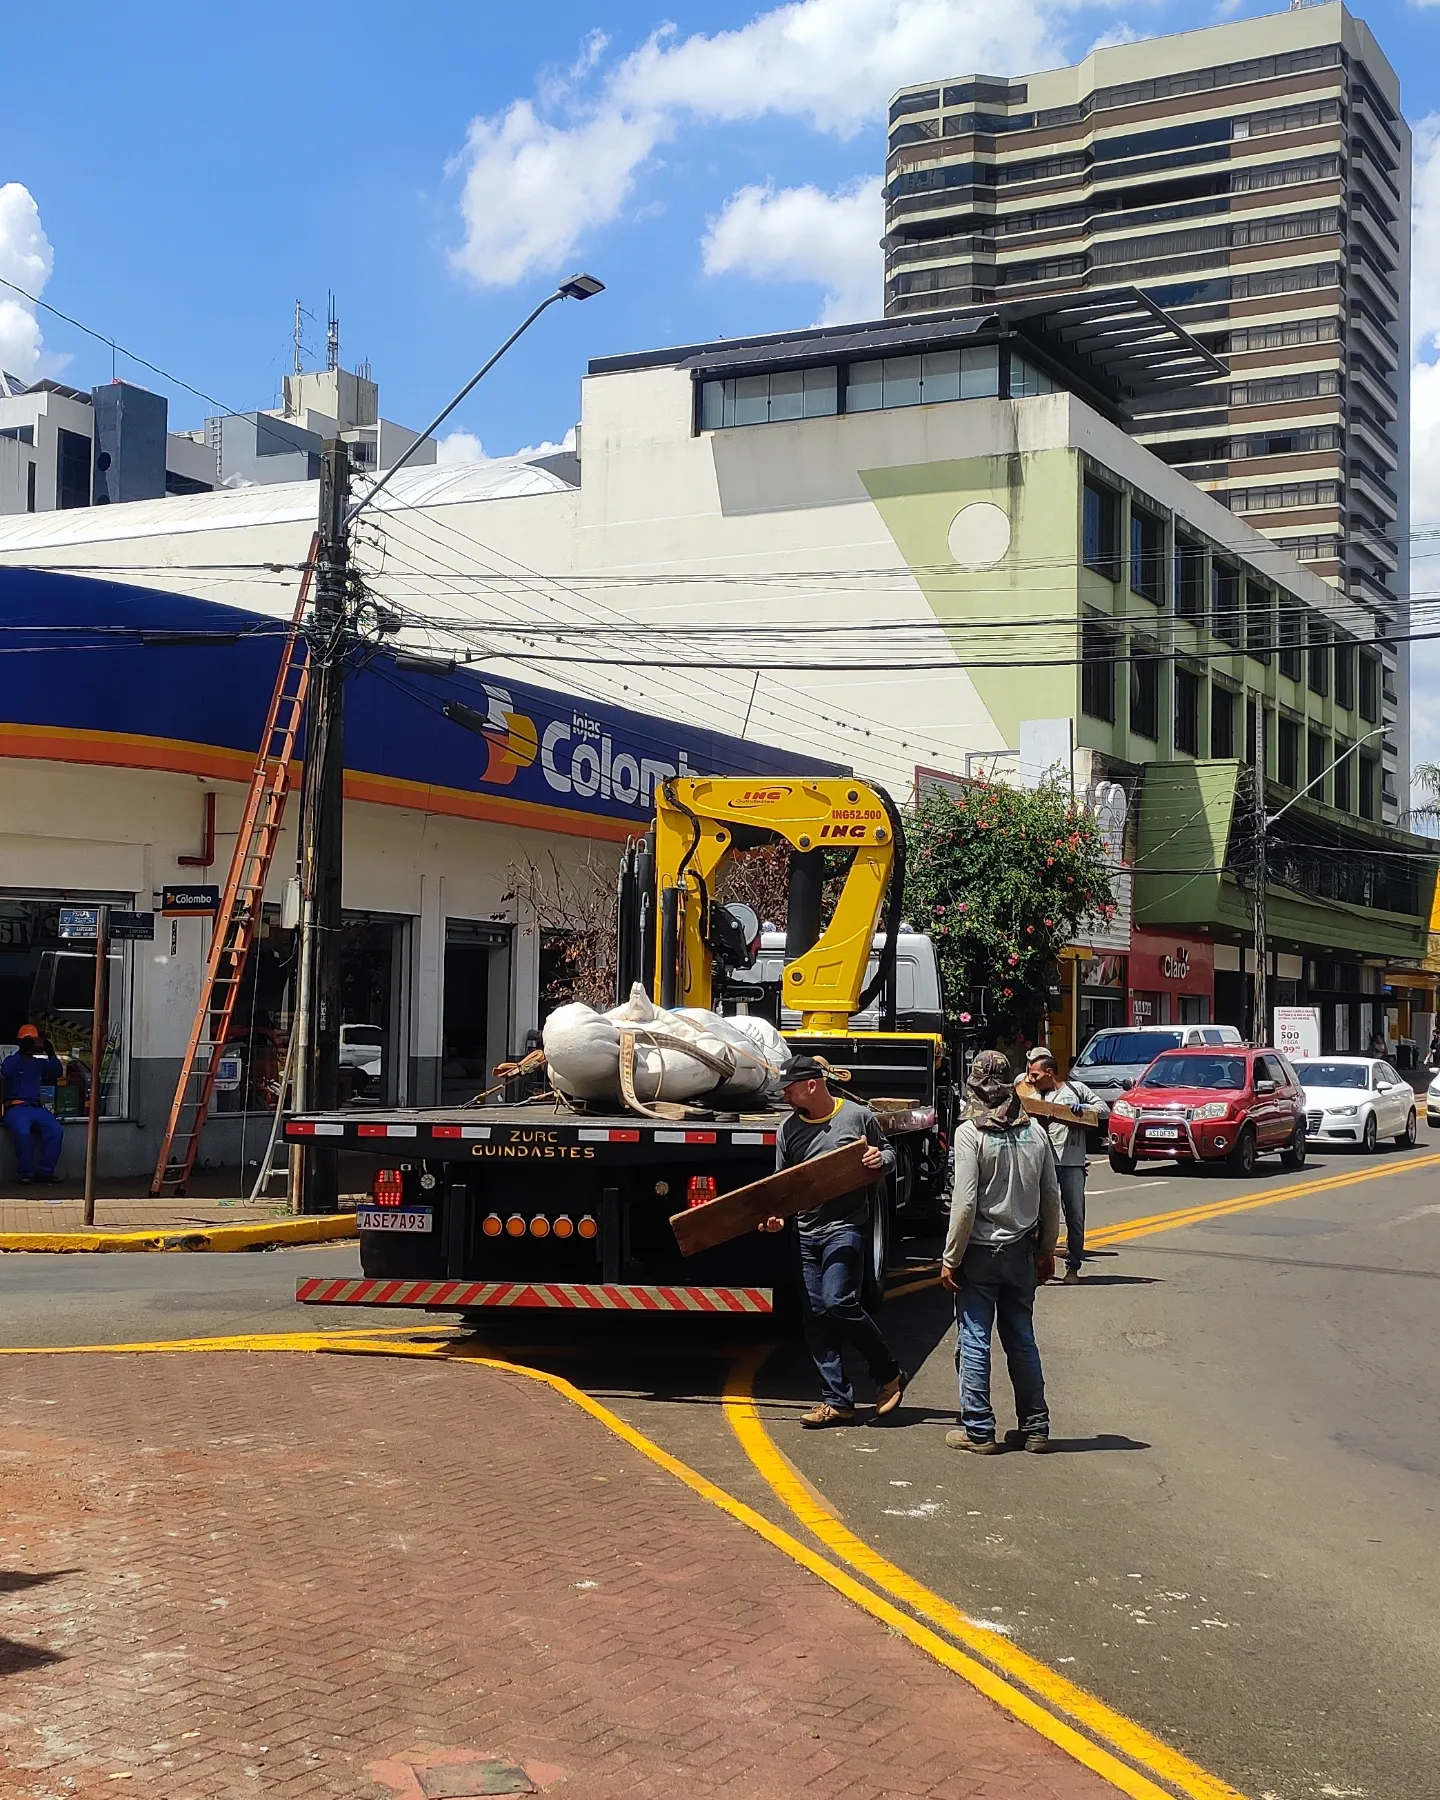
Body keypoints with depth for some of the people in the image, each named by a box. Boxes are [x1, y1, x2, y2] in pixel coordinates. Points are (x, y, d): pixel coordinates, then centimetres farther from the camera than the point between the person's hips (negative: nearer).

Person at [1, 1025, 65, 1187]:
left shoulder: (40, 1062, 18)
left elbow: (57, 1073, 11)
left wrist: (51, 1054, -1)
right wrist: (21, 1052, -21)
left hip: (36, 1107, 5)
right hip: (15, 1108, -5)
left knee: (56, 1130, -22)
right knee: (23, 1132, -35)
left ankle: (45, 1172, -16)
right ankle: (25, 1173, -21)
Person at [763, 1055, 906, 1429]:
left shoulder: (857, 1116, -1)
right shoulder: (789, 1128, 9)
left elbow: (888, 1153, 11)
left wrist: (881, 1159, -12)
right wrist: (777, 1214, -3)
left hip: (846, 1226, -5)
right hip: (806, 1232, 5)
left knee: (837, 1302, -19)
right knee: (816, 1317, 3)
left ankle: (888, 1372, 1)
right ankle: (838, 1401, 10)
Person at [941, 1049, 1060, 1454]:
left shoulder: (971, 1133, -12)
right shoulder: (1034, 1130, 2)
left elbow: (964, 1203, -16)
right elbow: (1051, 1197, 6)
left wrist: (950, 1259, -9)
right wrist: (1046, 1250, 17)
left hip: (980, 1253, -5)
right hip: (1021, 1253, 5)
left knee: (973, 1341, 3)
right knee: (1022, 1339, 13)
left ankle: (978, 1431, 5)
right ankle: (1034, 1428, 17)